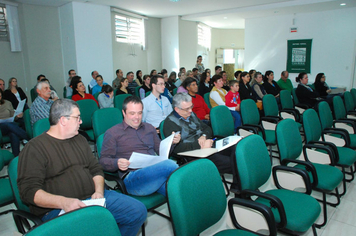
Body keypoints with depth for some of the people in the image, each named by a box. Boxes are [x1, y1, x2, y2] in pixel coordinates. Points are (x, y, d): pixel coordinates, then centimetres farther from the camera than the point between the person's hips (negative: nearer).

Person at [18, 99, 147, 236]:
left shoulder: (79, 140, 19)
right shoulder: (35, 148, -3)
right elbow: (29, 190, -12)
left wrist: (99, 191, -2)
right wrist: (63, 202, -28)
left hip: (93, 198, 7)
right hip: (56, 209, -6)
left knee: (139, 211, -8)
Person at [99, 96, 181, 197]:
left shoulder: (149, 128, 27)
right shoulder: (112, 133, 12)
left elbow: (160, 149, 32)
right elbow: (103, 161, 6)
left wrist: (171, 142, 11)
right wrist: (117, 163, -16)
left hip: (156, 172, 5)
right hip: (132, 176, -4)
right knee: (169, 165, -30)